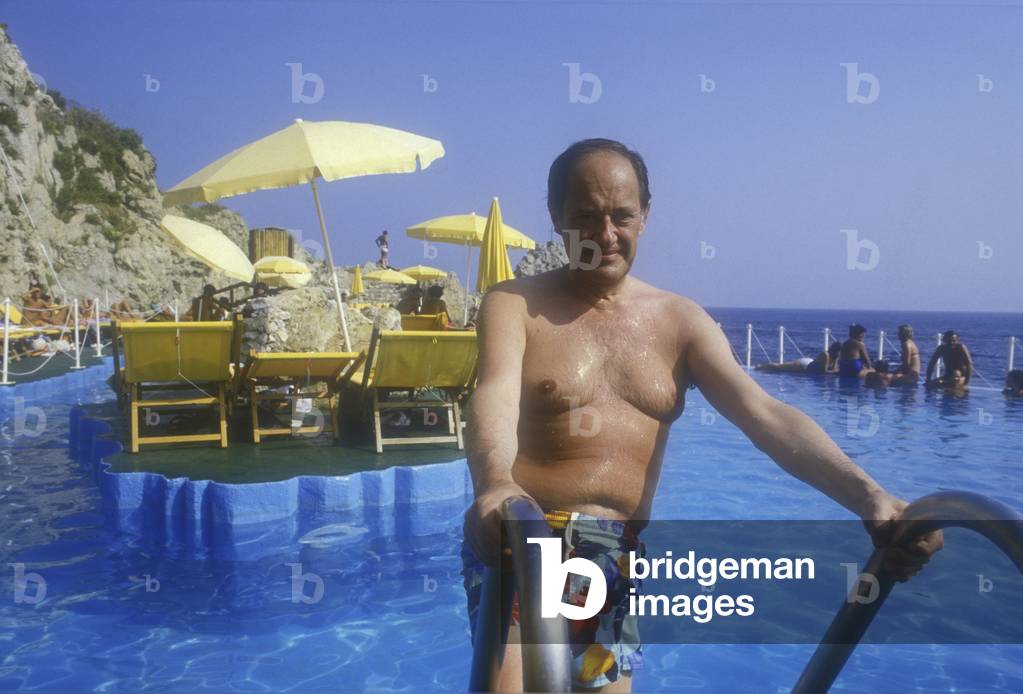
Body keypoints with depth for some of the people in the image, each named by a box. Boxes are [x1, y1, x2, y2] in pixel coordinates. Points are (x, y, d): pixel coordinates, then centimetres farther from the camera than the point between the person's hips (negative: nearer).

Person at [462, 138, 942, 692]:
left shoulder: (680, 322, 3)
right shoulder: (515, 304, -6)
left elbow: (767, 417, -8)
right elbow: (495, 399, -24)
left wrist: (868, 495, -24)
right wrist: (494, 485, -47)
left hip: (622, 561, 4)